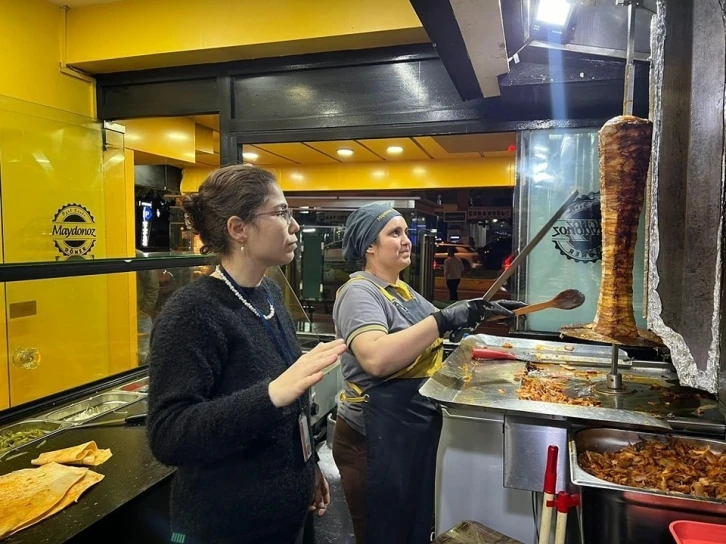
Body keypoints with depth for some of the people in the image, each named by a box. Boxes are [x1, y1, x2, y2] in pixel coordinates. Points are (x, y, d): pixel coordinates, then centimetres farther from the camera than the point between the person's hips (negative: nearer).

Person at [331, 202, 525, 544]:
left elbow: (425, 335, 21)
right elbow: (376, 359, -35)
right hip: (375, 438, -9)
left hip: (416, 431, 9)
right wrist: (444, 320, -34)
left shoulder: (403, 290, 9)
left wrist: (481, 313, 10)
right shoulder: (359, 292, -19)